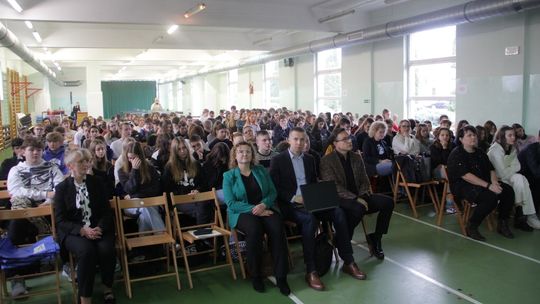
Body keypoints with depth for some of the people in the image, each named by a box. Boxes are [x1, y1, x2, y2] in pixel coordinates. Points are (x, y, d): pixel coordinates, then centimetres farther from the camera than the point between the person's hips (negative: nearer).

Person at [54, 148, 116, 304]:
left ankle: (107, 287, -3)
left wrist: (100, 228, -15)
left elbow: (107, 211, 6)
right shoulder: (61, 188, 2)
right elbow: (60, 220, -3)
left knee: (106, 249, -29)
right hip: (73, 232, -2)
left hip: (98, 228, 2)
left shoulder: (97, 182, 8)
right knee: (86, 250, -34)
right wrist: (82, 230, -20)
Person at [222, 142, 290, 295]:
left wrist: (264, 205, -16)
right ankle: (255, 275, -18)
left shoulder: (261, 170, 13)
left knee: (277, 228, -30)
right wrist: (254, 209, -18)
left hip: (265, 209, 3)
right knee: (254, 229, -36)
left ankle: (281, 276, -22)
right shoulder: (228, 176, 4)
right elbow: (231, 203, -7)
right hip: (242, 213, -2)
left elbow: (273, 192, 6)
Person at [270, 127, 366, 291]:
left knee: (338, 212, -18)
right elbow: (274, 188, -7)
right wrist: (294, 198, -19)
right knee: (309, 219, -35)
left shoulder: (309, 159, 16)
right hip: (289, 204, -5)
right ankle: (311, 271, -28)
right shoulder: (278, 160, -2)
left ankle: (348, 262, -11)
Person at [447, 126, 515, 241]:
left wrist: (494, 182, -11)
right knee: (491, 197, -31)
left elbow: (491, 170, 12)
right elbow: (465, 175, -20)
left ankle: (502, 223, 7)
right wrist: (488, 186, -24)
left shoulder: (480, 153, 17)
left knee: (508, 191, -10)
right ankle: (471, 227, -15)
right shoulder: (456, 154, -8)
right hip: (462, 186, -8)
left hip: (481, 184, 8)